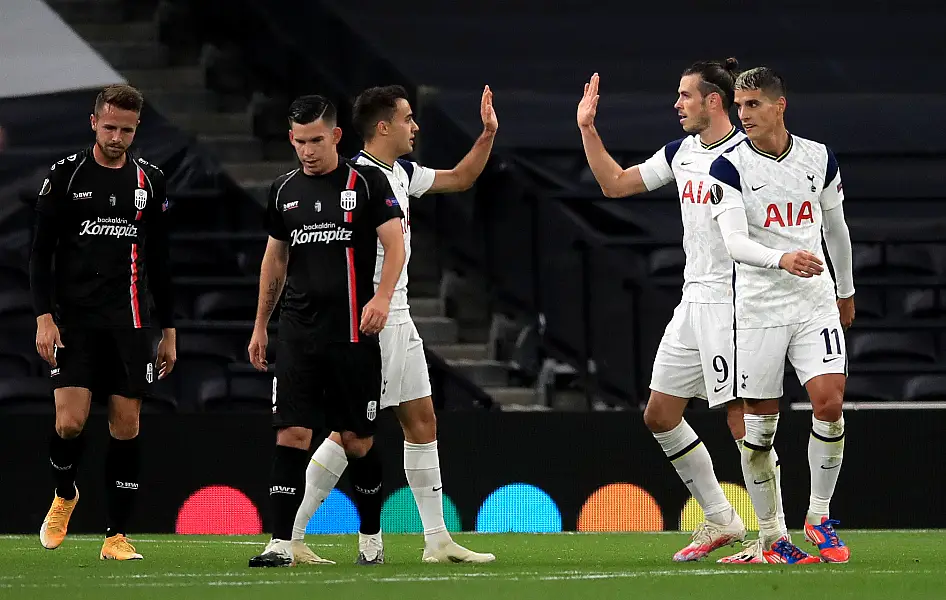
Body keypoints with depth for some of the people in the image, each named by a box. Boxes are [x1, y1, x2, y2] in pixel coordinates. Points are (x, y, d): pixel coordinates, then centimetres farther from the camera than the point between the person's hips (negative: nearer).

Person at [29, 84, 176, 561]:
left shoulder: (150, 180, 9)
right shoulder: (65, 175, 1)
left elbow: (159, 262, 15)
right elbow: (41, 252, 1)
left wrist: (169, 331, 13)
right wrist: (44, 318, -9)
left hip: (130, 322, 2)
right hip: (75, 319, -2)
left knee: (126, 427, -1)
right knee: (70, 422, -12)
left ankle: (117, 535, 5)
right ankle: (65, 495, 19)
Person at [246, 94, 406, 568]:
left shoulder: (366, 183, -1)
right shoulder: (285, 190, 12)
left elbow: (394, 244, -5)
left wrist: (382, 297, -21)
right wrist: (260, 325, 20)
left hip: (353, 332, -3)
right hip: (298, 331, 3)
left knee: (357, 439, 3)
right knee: (291, 432, -7)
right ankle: (281, 543, -10)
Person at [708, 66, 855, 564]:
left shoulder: (818, 158, 6)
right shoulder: (729, 167, -5)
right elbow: (733, 242, -17)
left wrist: (846, 290, 29)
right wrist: (782, 259, -34)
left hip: (815, 304, 2)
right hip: (758, 311, -2)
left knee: (830, 402, -13)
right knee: (758, 425, 0)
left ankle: (818, 517, 4)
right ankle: (771, 536, 13)